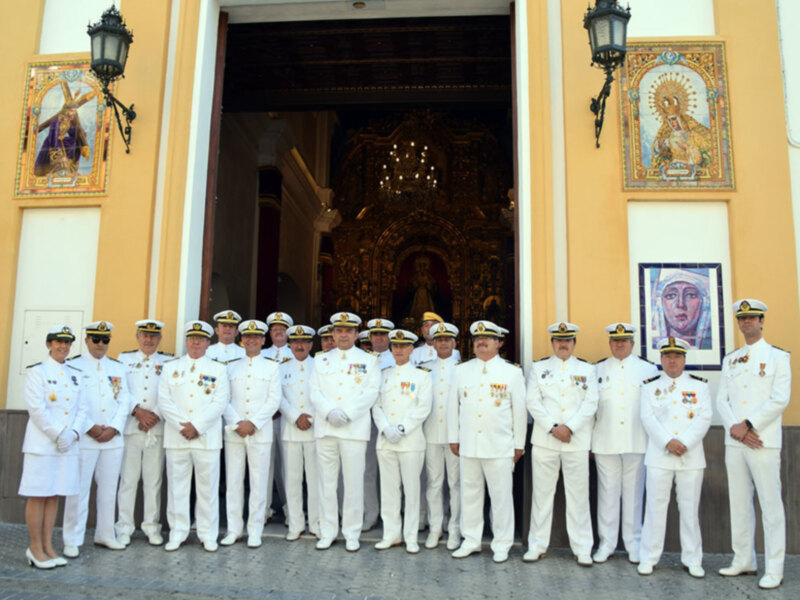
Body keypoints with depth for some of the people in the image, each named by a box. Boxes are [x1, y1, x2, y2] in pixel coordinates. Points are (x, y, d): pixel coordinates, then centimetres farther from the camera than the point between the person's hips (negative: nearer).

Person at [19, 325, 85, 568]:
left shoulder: (75, 374, 14)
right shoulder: (37, 371, -3)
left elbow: (81, 408, 10)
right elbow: (37, 409, -11)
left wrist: (73, 433, -5)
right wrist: (58, 435, -14)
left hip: (68, 444, 5)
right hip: (42, 444, -5)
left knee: (54, 495, 10)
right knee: (38, 496, 1)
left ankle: (47, 547, 18)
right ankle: (35, 548, 12)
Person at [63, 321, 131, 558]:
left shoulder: (118, 368, 12)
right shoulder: (74, 365, 1)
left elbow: (124, 401, 8)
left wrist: (114, 428, -5)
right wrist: (89, 427, -12)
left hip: (113, 438, 4)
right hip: (83, 438, -4)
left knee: (109, 489, 9)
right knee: (78, 489, -1)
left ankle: (105, 535, 20)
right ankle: (72, 541, 9)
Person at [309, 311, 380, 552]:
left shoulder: (368, 361, 7)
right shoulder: (322, 360, 14)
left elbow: (370, 392, -3)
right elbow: (315, 392, 6)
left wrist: (347, 413, -13)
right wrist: (329, 412, -11)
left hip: (355, 430, -2)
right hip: (325, 428, 3)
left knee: (353, 483, 0)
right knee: (327, 481, 7)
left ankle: (352, 534, 12)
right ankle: (327, 532, 18)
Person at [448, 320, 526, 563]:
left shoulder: (512, 372, 2)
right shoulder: (461, 370, 9)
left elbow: (519, 409, 3)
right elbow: (453, 406, 12)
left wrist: (519, 444, 3)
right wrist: (453, 438, 10)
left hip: (500, 447, -2)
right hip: (468, 446, 3)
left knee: (501, 495, 2)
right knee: (469, 493, 9)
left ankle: (501, 545, 16)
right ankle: (471, 541, 23)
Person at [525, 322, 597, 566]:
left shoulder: (587, 370, 10)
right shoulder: (539, 368, 10)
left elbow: (590, 404, 0)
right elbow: (533, 402, 1)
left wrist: (569, 427, -12)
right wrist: (552, 427, -10)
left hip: (577, 441, 0)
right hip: (544, 441, 0)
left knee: (578, 495, 3)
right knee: (542, 493, 6)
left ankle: (582, 549, 14)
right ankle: (537, 545, 16)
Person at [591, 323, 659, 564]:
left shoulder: (649, 370, 8)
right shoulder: (597, 370, 10)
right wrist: (588, 441, 7)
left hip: (637, 443, -1)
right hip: (605, 443, 1)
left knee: (634, 494, 5)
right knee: (608, 493, 4)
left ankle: (634, 545, 17)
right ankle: (606, 544, 14)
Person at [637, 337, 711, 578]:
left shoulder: (699, 385, 8)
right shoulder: (650, 386, 8)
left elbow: (704, 418, -2)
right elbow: (648, 418, -3)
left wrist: (684, 443, -13)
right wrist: (668, 442, -15)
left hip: (691, 457, 1)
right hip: (658, 456, 0)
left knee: (690, 509, 7)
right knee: (655, 507, 3)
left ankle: (692, 560, 19)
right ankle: (648, 558, 11)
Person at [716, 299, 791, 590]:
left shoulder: (778, 357, 0)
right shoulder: (730, 360, 13)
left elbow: (780, 400, -10)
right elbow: (722, 400, 8)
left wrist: (747, 425, -14)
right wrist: (734, 428, -8)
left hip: (764, 443, -5)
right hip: (734, 443, 5)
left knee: (770, 504, 0)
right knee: (739, 503, 10)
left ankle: (774, 570, 8)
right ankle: (743, 561, 21)